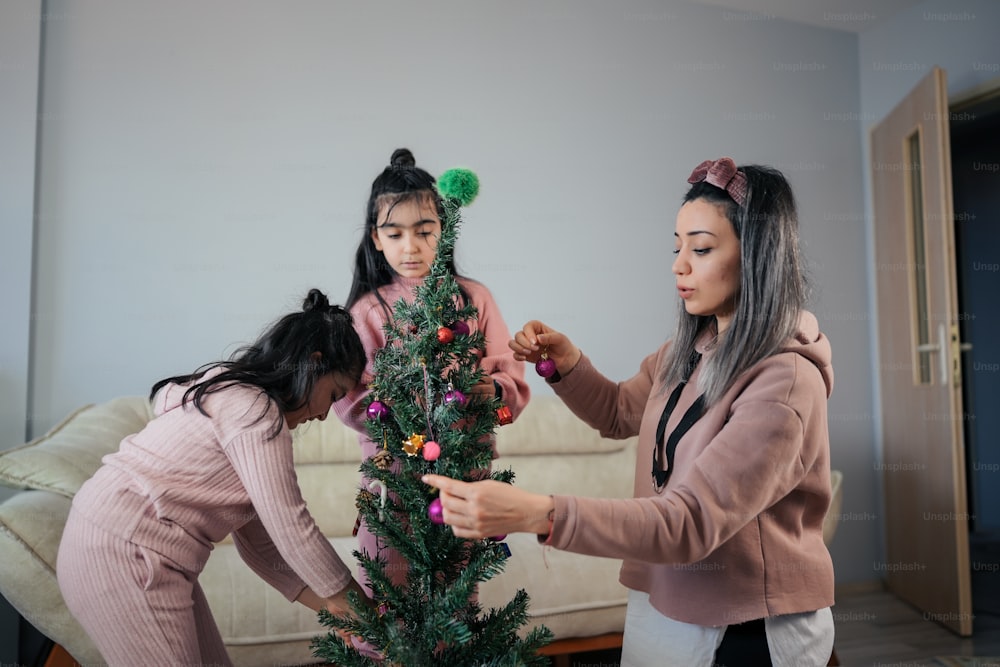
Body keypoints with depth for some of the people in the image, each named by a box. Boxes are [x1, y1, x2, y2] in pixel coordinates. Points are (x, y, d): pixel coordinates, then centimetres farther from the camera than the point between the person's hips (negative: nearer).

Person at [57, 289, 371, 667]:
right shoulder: (254, 409, -17)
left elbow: (258, 537, 11)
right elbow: (289, 523, -18)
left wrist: (326, 603, 6)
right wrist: (349, 598, -6)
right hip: (123, 551, -10)